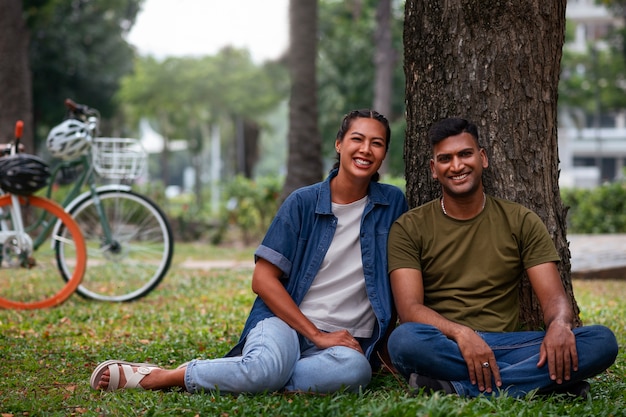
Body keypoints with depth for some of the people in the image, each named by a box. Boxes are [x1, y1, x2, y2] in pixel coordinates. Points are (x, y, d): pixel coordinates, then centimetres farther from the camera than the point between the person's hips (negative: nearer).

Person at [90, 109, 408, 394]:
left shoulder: (392, 204, 6)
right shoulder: (303, 203, 1)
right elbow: (263, 280, -3)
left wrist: (386, 344, 1)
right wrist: (318, 335, -10)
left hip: (348, 341, 2)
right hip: (286, 323, -2)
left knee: (355, 370, -38)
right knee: (267, 368, -41)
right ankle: (157, 377, -17)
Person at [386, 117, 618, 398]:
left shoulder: (522, 222, 11)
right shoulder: (409, 228, 6)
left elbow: (553, 296, 3)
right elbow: (409, 307, -6)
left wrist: (560, 324, -23)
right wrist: (461, 333, -26)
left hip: (506, 344, 3)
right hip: (444, 347, -2)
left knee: (602, 341, -23)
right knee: (404, 339, -38)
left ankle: (455, 387, -28)